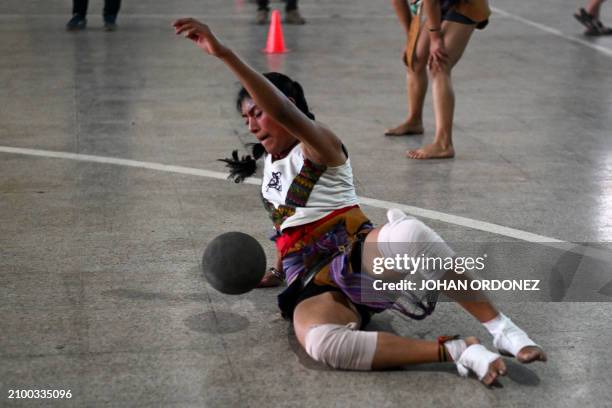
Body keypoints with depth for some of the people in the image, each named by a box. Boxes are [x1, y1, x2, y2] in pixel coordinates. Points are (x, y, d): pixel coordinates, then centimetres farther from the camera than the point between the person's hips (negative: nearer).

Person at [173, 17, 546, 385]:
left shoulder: (318, 144, -4)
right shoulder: (270, 165, 21)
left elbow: (284, 112, -26)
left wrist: (224, 53, -34)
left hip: (360, 257, -5)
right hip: (314, 289, 5)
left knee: (407, 232, -43)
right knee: (320, 342, -36)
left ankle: (501, 328, -29)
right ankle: (456, 351, -33)